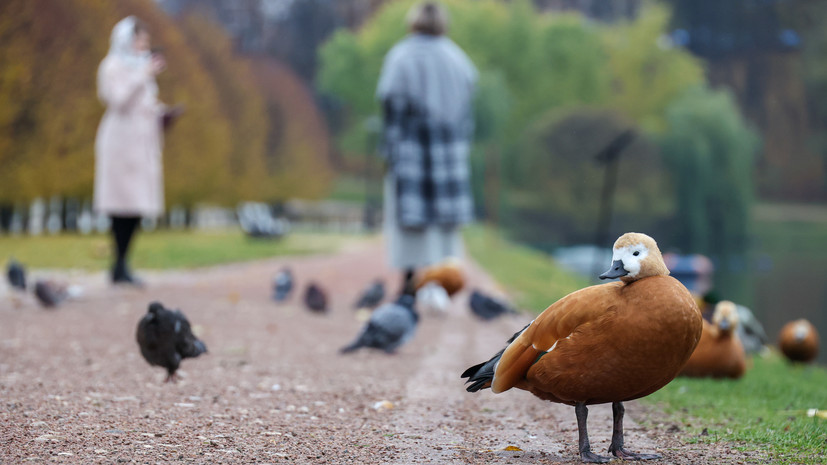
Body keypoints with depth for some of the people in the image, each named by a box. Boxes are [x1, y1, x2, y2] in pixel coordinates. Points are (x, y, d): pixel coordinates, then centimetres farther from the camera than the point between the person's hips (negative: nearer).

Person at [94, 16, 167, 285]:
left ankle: (121, 265, 7)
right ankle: (119, 267, -8)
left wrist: (160, 111, 7)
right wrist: (144, 76, -16)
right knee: (124, 204, -11)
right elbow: (120, 100, -17)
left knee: (136, 205, 3)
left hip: (142, 142, 8)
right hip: (121, 139, -8)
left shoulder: (140, 65, 21)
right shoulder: (113, 67, -4)